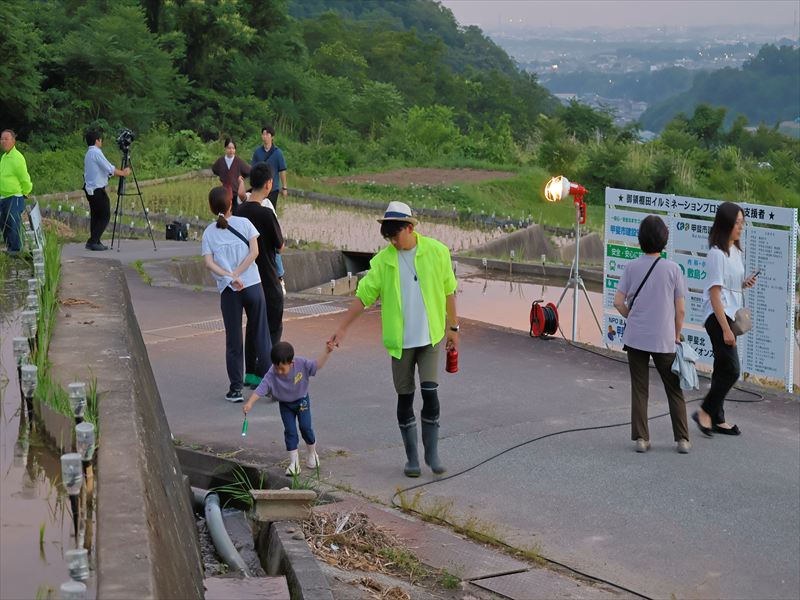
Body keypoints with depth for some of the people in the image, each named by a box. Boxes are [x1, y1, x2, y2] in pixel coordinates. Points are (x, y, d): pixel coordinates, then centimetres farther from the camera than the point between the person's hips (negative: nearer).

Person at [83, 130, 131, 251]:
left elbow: (105, 170, 17)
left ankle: (93, 241, 11)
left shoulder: (88, 153, 15)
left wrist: (120, 172, 14)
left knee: (95, 216, 13)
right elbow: (109, 169, -16)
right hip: (98, 190, -9)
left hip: (90, 189, 9)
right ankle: (93, 241, -9)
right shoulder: (96, 152, -14)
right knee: (105, 216, -4)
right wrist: (123, 173, -2)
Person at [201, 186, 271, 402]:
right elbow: (254, 251, -8)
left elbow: (209, 263, -7)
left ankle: (236, 389, 7)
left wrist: (229, 278, -14)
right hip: (252, 285, -1)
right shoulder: (244, 223, 1)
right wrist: (235, 275, -9)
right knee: (260, 335, 8)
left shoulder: (209, 232, 4)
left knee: (233, 340, 6)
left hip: (228, 291, 1)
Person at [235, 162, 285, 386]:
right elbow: (280, 246, -10)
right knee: (273, 326, 3)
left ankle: (250, 372, 19)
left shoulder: (240, 210, 2)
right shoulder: (266, 213, -20)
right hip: (268, 280, -7)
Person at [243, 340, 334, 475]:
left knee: (305, 427, -2)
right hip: (285, 405, 0)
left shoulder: (301, 363, -25)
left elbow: (317, 365, -13)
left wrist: (326, 353, -26)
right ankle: (294, 462, 5)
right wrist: (249, 403, -44)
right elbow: (260, 390, -32)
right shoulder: (271, 375, -28)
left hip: (302, 400, 0)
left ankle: (312, 453, 25)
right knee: (290, 431, -3)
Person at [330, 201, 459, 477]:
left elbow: (449, 290, 7)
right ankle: (411, 456, 18)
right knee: (405, 397, 6)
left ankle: (432, 452, 8)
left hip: (430, 336, -1)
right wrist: (342, 328, -4)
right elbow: (363, 296, 0)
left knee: (430, 393, -8)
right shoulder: (382, 261, -2)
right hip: (400, 340, 1)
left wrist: (453, 327, 10)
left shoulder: (437, 252, -2)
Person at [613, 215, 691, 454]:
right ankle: (682, 439, 11)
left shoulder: (632, 267, -5)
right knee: (674, 390, 11)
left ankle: (641, 438, 8)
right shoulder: (672, 269, -8)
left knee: (639, 389, 9)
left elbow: (618, 302, -4)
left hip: (635, 338, 1)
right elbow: (680, 310, -5)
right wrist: (676, 335, 9)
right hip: (664, 340, -1)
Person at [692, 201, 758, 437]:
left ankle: (717, 419, 19)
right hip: (718, 317, -9)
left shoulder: (735, 251, 12)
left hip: (730, 315, 9)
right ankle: (705, 411, 1)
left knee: (723, 369, 12)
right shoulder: (717, 253, -16)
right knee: (731, 369, -12)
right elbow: (715, 292, -19)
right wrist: (726, 329, -21)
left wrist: (744, 284, 2)